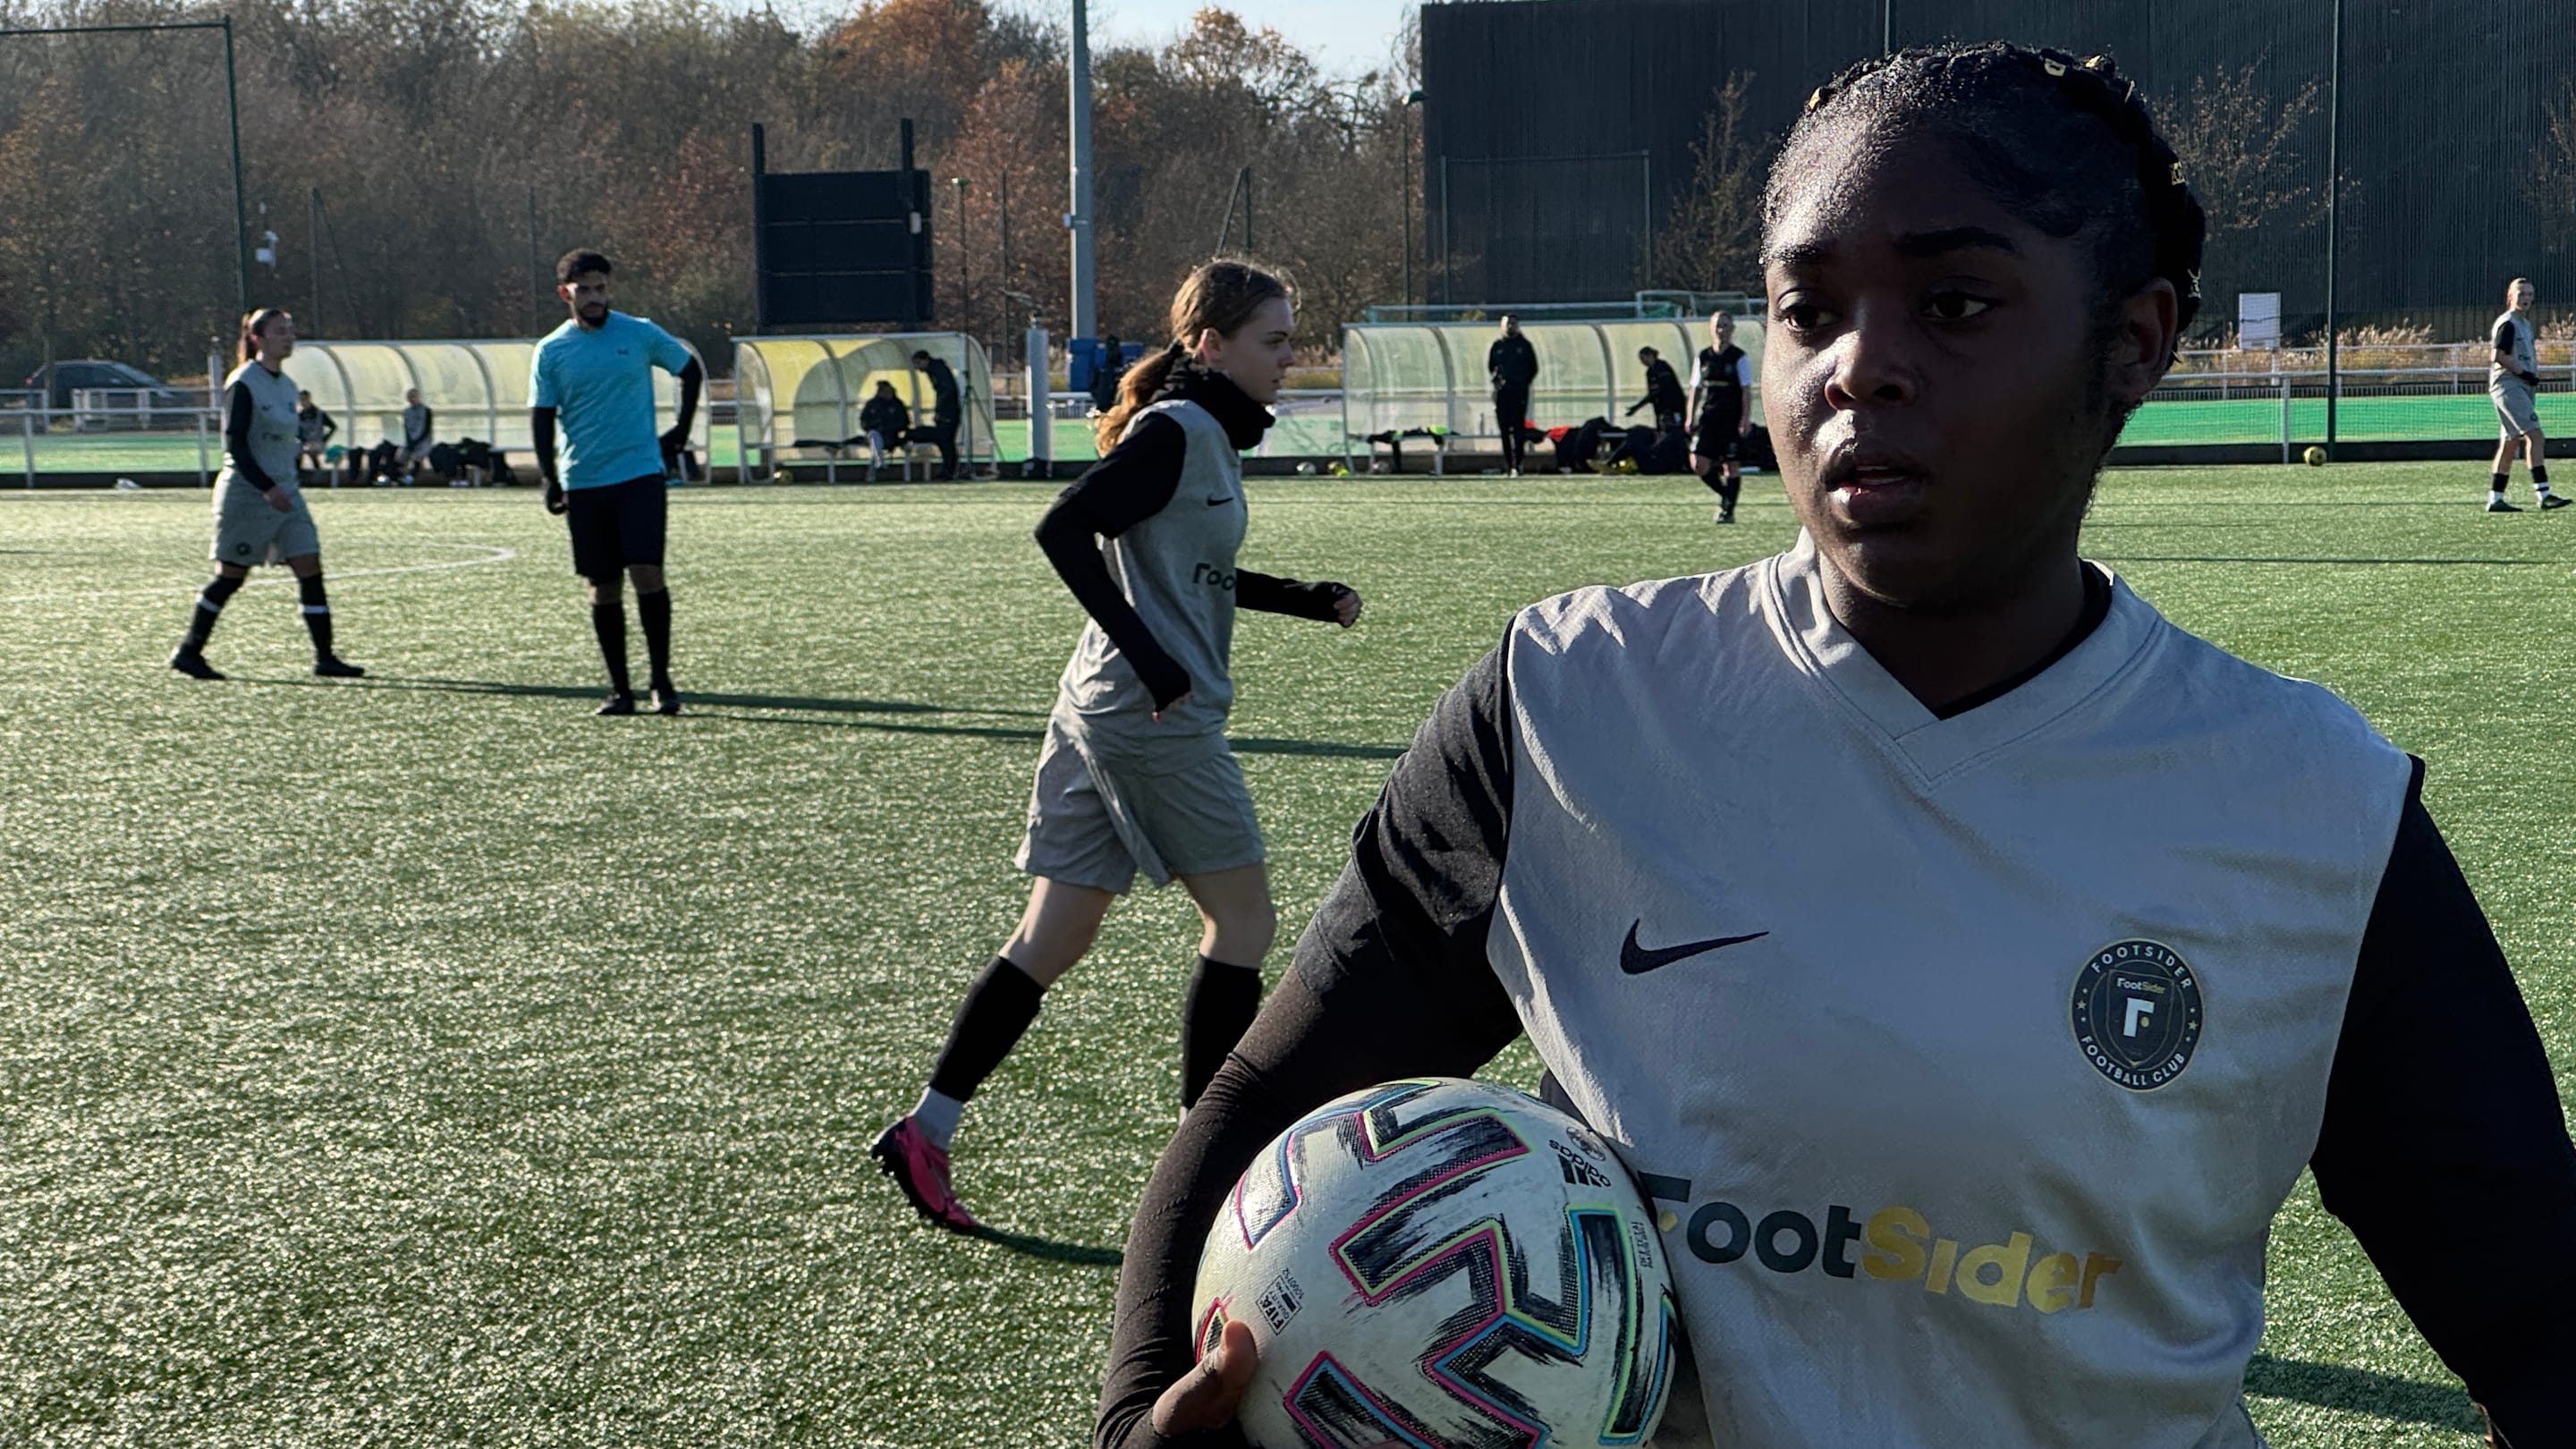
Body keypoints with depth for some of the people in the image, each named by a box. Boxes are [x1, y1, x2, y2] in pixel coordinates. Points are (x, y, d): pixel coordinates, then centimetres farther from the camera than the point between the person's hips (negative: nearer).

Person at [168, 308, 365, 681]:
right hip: (246, 493, -7)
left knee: (310, 569, -2)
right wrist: (267, 487, -25)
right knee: (230, 576, 0)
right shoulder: (244, 384, -12)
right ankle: (189, 652, 14)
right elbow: (235, 443, -17)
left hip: (285, 492, 7)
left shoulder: (287, 385, 11)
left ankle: (324, 657, -1)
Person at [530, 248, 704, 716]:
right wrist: (549, 478, -5)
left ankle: (662, 679, -2)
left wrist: (681, 430, 9)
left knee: (646, 571, -14)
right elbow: (542, 417, 5)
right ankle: (619, 689, 13)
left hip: (641, 472, -2)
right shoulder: (551, 351, 3)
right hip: (583, 483, 2)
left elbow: (691, 370, 15)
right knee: (603, 586, 5)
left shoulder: (640, 334, 1)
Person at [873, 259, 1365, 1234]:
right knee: (1242, 918, 2)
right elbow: (1063, 531, -22)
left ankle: (925, 1132, 12)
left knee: (1051, 941, 10)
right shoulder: (1174, 431, -13)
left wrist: (1307, 599, 19)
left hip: (1102, 716, 10)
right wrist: (1149, 660, -24)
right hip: (1154, 720, -10)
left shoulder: (1211, 436, 17)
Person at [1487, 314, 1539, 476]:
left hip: (1520, 391, -2)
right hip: (1501, 391, 2)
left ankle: (1517, 465, -12)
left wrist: (1524, 383, -2)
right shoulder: (1497, 345, 11)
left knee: (1518, 427, -9)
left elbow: (1533, 368, 10)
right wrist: (1495, 381, -2)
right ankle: (1508, 464, 10)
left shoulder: (1524, 345, 7)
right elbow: (1489, 367, 15)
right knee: (1504, 428, 3)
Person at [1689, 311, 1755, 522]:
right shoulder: (1703, 357, 9)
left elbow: (1746, 389, -5)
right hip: (1707, 416, 3)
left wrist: (1746, 418, -14)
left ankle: (1728, 510, 9)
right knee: (1699, 464, -5)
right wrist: (1691, 417, 9)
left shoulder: (1739, 357, -2)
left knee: (1730, 465, 0)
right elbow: (1695, 388, 14)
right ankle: (1725, 493, 18)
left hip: (1731, 417, -3)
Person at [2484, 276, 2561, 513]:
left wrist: (2533, 374, 9)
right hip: (2508, 386, -10)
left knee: (2511, 442, 10)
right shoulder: (2507, 323, -9)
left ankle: (2495, 499, 12)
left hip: (2523, 387, 10)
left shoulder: (2525, 324, 21)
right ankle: (2544, 495, -24)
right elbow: (2499, 355, -18)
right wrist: (2524, 373, -18)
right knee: (2535, 437, -18)